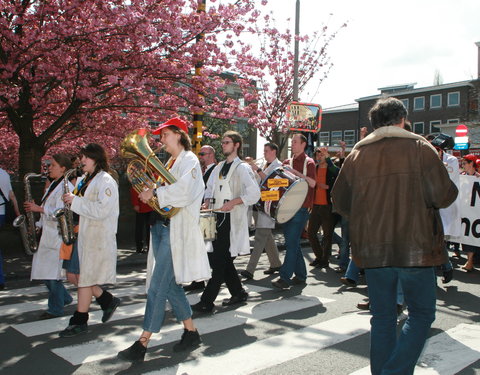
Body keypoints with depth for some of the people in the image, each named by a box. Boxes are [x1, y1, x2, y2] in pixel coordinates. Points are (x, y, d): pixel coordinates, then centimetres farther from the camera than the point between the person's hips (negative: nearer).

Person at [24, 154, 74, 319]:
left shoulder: (66, 187, -13)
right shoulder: (53, 185, 16)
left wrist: (38, 208, -16)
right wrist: (38, 226, 10)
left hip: (58, 237, -9)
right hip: (47, 235, 9)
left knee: (52, 273, -3)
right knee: (45, 272, 13)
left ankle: (55, 309, 11)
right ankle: (64, 298, 28)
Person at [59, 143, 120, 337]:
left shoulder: (105, 181, -11)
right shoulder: (85, 180, 17)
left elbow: (102, 210, -22)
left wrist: (76, 201, -20)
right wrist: (70, 201, 7)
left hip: (98, 237, -9)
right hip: (83, 234, 9)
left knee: (85, 278, -2)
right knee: (73, 275, 10)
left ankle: (80, 321, 11)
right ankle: (108, 300, 23)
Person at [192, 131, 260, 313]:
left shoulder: (242, 168, -7)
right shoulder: (219, 167, 17)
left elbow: (254, 193, -17)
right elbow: (210, 187, 25)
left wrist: (233, 202, -22)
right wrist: (207, 201, 5)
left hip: (231, 218, -8)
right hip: (217, 216, 8)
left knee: (219, 261, -7)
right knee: (223, 259, 13)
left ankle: (207, 302, -4)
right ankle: (238, 293, 28)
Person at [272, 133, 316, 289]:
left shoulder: (308, 162, 0)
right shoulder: (287, 162, 18)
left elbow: (312, 183, -15)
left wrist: (294, 171, -18)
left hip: (301, 207, -7)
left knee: (291, 242, -11)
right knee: (293, 242, 10)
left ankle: (285, 277, -10)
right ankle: (300, 275, 20)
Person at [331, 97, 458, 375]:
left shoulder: (357, 154, 5)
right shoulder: (419, 147, -4)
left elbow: (340, 201, 8)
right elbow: (445, 195, -11)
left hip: (373, 248, 4)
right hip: (415, 246, -3)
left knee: (382, 317, 15)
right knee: (421, 313, 11)